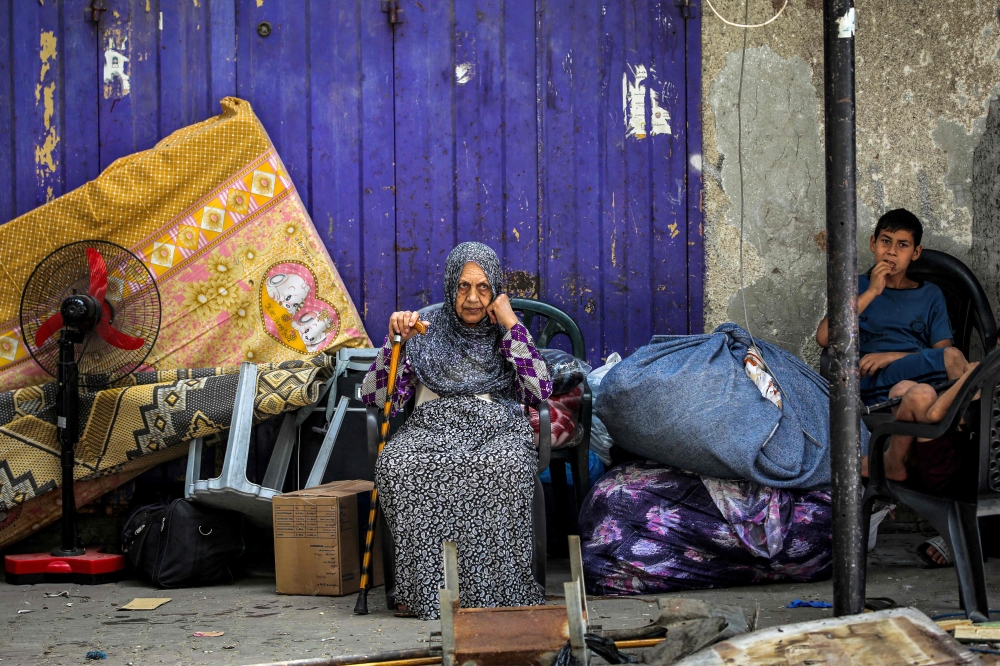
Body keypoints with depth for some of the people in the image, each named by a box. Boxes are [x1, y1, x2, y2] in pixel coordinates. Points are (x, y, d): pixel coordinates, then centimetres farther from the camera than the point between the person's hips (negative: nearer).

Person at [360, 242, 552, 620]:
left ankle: (490, 590, -32)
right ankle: (422, 588, -30)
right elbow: (374, 396, 10)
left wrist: (510, 324, 0)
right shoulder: (426, 334, 17)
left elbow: (541, 391, -3)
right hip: (433, 427, 1)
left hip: (497, 428, -1)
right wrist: (395, 340, -2)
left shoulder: (507, 336, 17)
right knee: (398, 463, -35)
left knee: (503, 466, -39)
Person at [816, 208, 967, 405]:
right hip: (871, 380, -2)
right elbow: (823, 338, 3)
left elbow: (941, 349, 9)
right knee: (951, 356, -34)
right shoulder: (857, 287, 21)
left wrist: (893, 356, -8)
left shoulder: (931, 295, 24)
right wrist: (871, 293, 1)